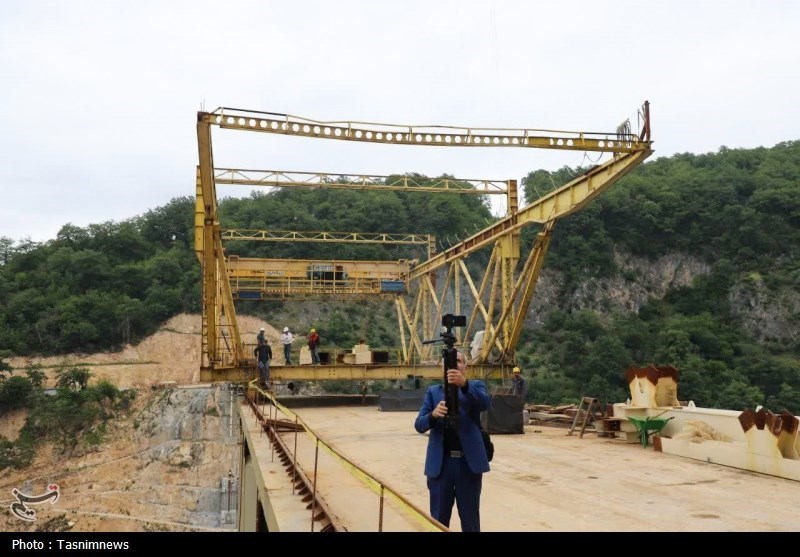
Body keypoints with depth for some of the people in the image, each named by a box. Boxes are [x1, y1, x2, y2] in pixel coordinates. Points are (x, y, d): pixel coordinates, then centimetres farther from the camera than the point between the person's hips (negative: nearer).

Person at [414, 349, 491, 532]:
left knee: (470, 518, 7)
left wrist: (464, 384, -34)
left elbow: (485, 403, -17)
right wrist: (433, 414, -22)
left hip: (469, 462, -1)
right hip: (441, 463, 1)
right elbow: (419, 425, 0)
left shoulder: (476, 386, 6)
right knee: (439, 519, 8)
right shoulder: (433, 391, 10)